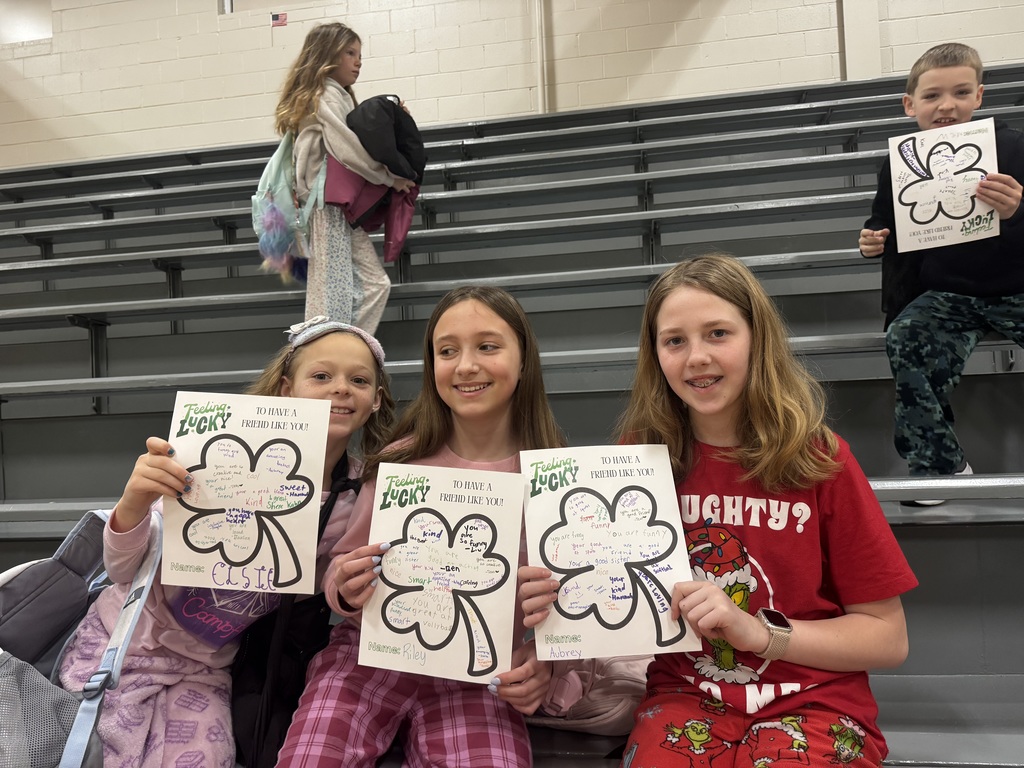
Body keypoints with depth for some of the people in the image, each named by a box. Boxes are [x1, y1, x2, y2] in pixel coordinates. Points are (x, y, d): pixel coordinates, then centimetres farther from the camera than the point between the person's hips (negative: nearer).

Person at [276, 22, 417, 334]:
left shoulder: (337, 95, 22)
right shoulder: (327, 96, -7)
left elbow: (346, 147, 14)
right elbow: (348, 150, -16)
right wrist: (390, 177, -6)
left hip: (342, 205, 9)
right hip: (328, 203, -9)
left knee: (374, 284, 5)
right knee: (334, 294, -9)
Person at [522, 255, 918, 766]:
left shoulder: (819, 459, -6)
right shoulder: (639, 455, -2)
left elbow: (888, 639, -3)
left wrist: (757, 632, -16)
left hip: (811, 703, 0)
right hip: (683, 697, 1)